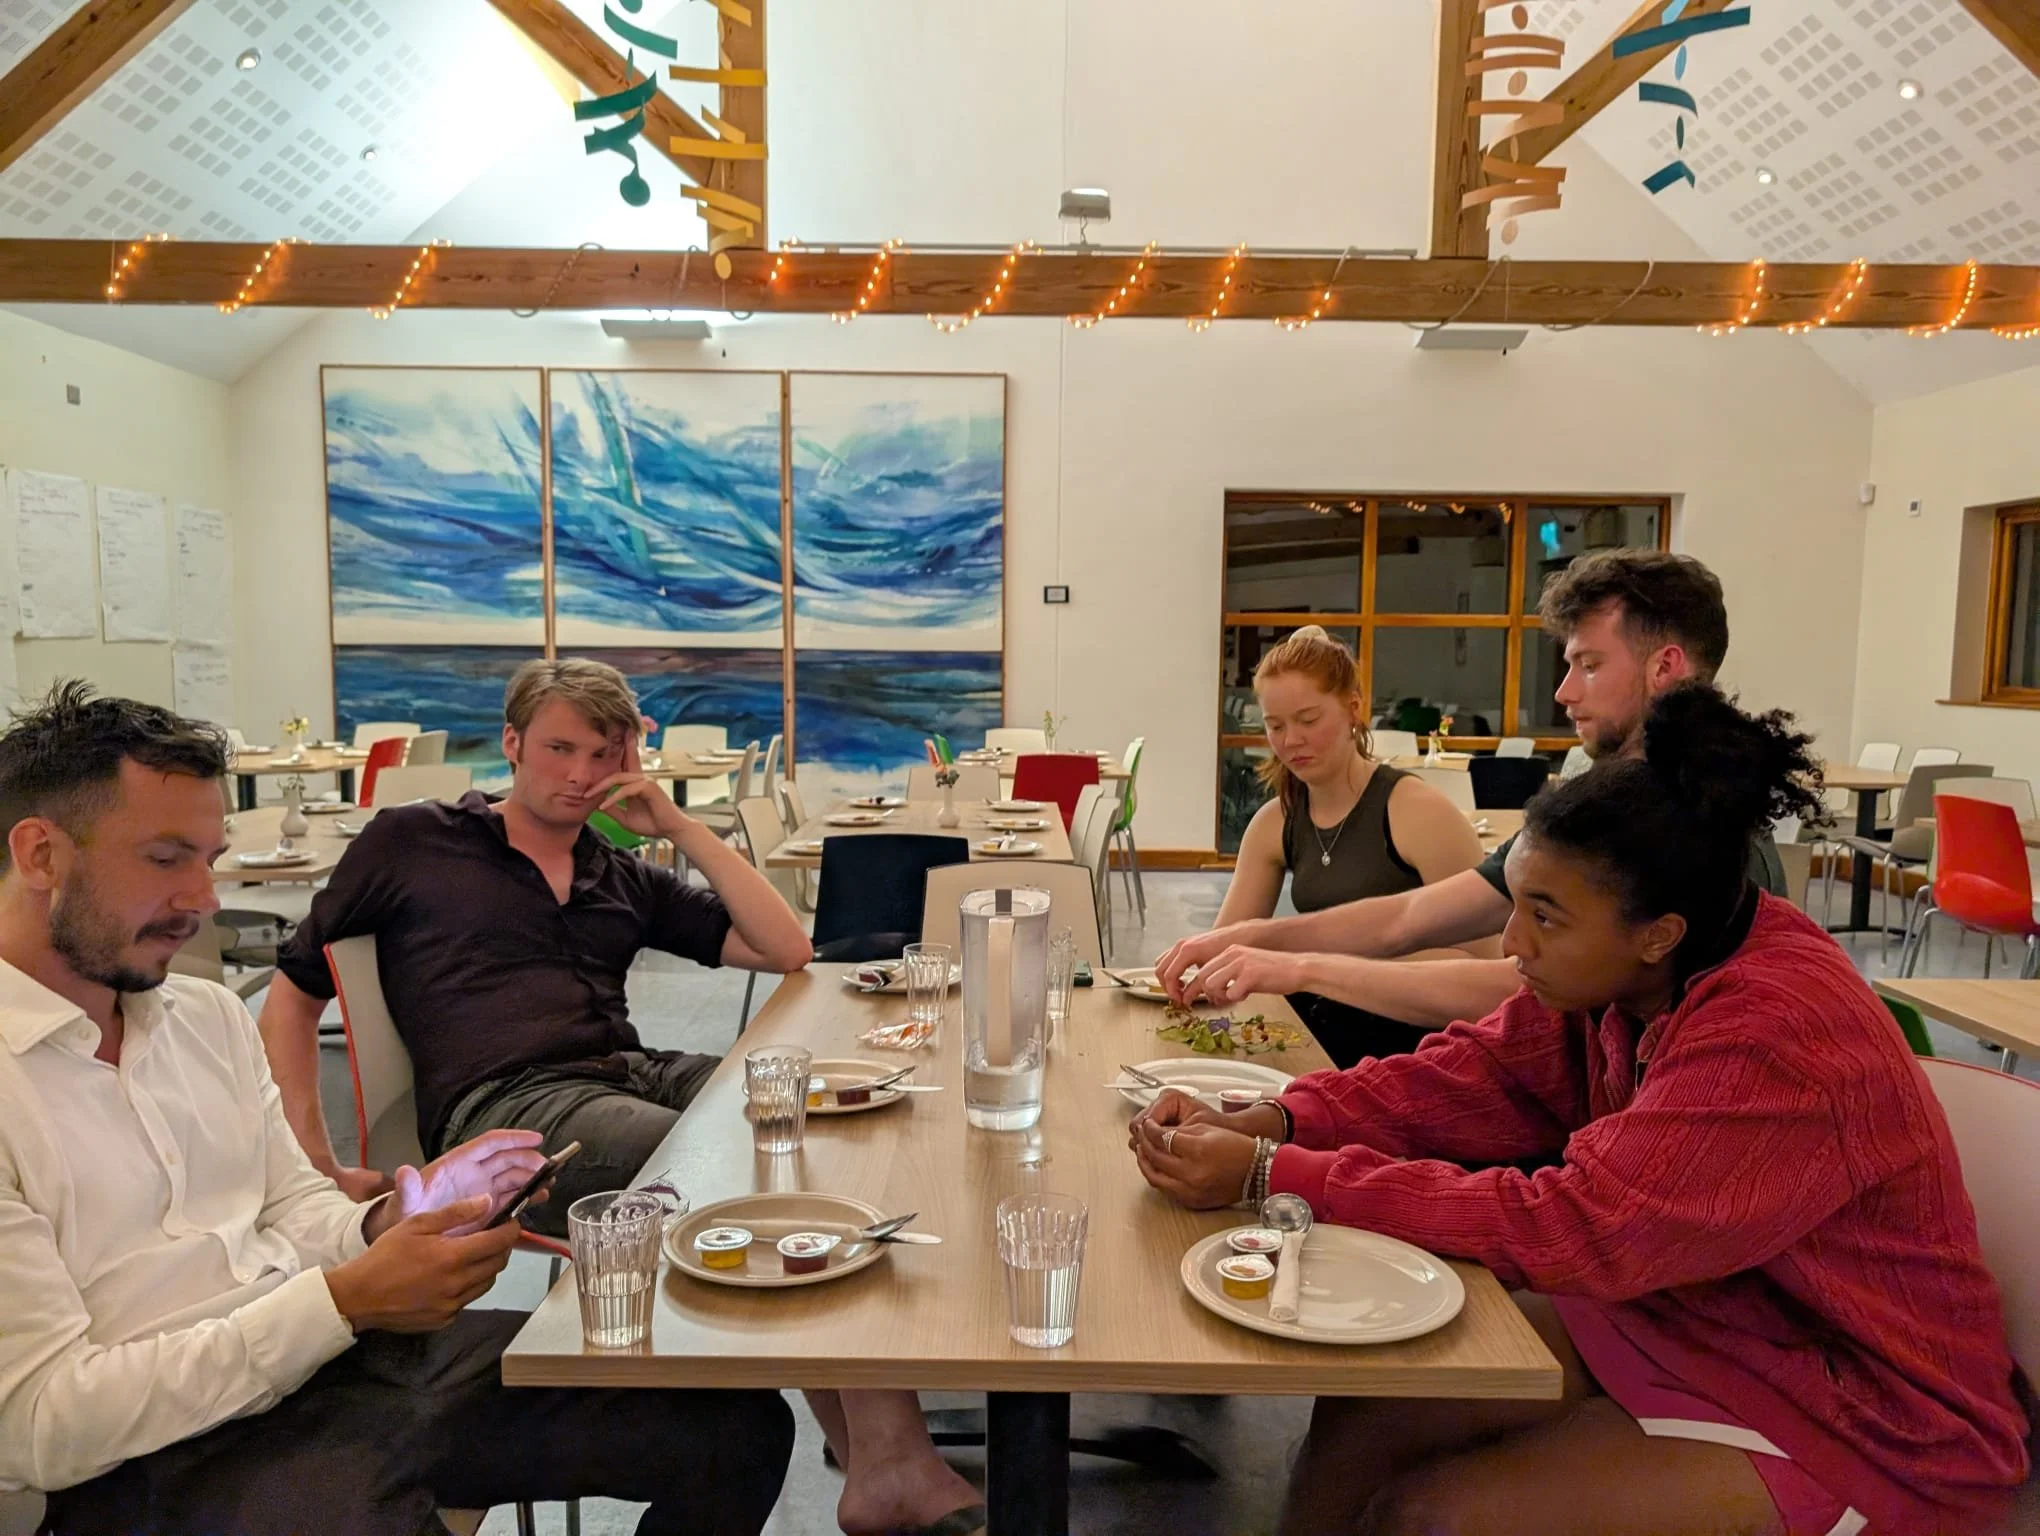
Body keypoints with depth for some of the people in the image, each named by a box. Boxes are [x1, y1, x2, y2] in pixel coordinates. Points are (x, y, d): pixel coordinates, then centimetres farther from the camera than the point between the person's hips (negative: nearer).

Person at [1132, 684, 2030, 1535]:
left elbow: (1569, 1229, -34)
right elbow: (1474, 1076, -6)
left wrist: (1276, 1177, -32)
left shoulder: (1780, 1042, -31)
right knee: (1368, 1408, -5)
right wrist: (1268, 1127, -21)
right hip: (1671, 1315, 8)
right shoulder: (1628, 972, -7)